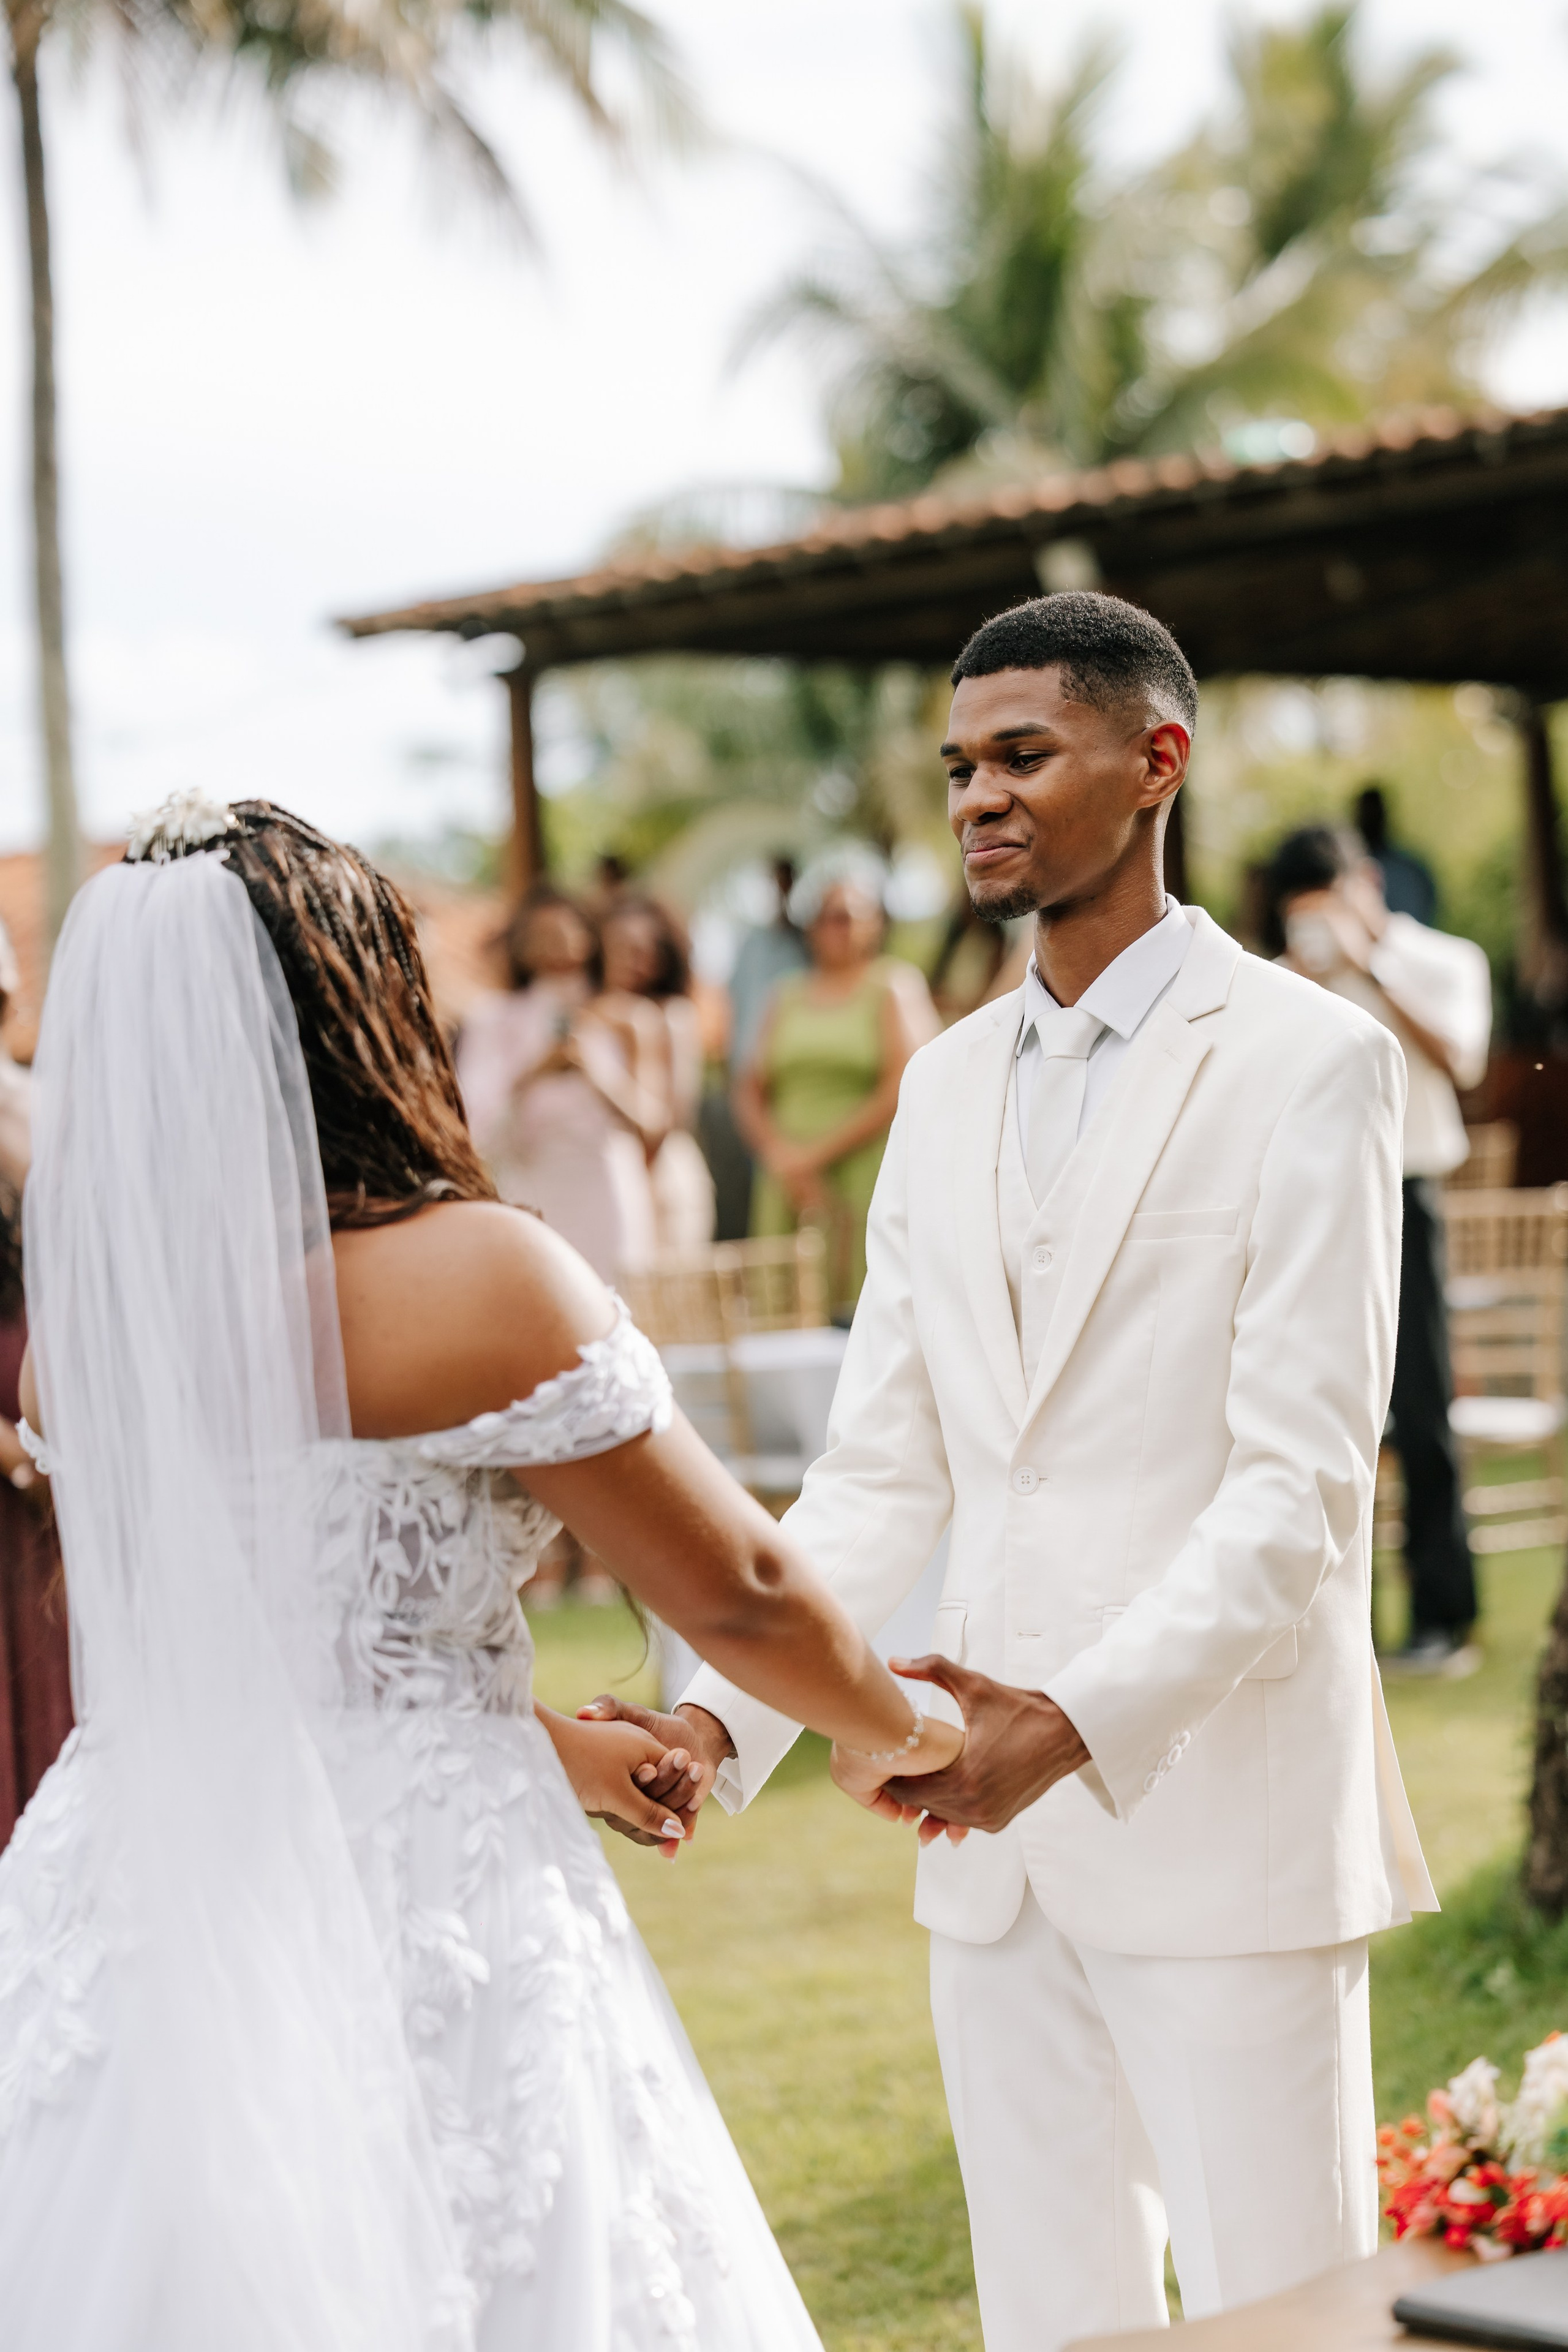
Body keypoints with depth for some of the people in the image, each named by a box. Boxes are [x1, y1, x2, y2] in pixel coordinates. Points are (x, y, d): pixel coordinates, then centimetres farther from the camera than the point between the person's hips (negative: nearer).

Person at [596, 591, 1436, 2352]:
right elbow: (880, 1470, 11)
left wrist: (1082, 1721, -26)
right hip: (996, 1830, 6)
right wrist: (719, 1715, -4)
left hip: (1218, 1803, -6)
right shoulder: (945, 1087, 14)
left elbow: (1304, 1483, -14)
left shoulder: (1306, 1059, -6)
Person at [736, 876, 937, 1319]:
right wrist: (778, 1152, -5)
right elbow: (749, 1089, 14)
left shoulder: (896, 986, 4)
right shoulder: (787, 996, 19)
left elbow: (902, 1089, -6)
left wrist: (817, 1154, -8)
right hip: (789, 1186, 4)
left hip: (867, 1182, -4)